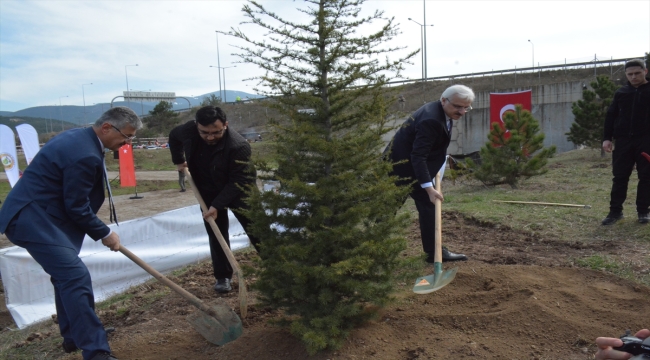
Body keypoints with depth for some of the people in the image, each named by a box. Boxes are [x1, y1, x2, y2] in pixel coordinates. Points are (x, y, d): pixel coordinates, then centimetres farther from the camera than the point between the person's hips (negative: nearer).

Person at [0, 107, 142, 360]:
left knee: (66, 274, 18)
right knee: (76, 277, -15)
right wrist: (104, 234, -5)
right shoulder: (85, 155, -23)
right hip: (32, 219, -11)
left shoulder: (78, 137, 10)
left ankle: (73, 335, 32)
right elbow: (77, 207, -17)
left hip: (33, 213, 11)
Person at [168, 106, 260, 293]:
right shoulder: (188, 131, -20)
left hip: (239, 190, -4)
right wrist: (178, 161, 8)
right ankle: (222, 277, 15)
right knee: (216, 234, 4)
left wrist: (217, 205, -34)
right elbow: (173, 136, 7)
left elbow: (237, 182, -31)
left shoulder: (239, 145, -35)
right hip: (209, 192, 4)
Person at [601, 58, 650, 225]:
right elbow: (611, 116, 11)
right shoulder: (621, 93, 10)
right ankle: (615, 211, 8)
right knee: (619, 177, 2)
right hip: (623, 140, 2)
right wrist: (607, 138, 2)